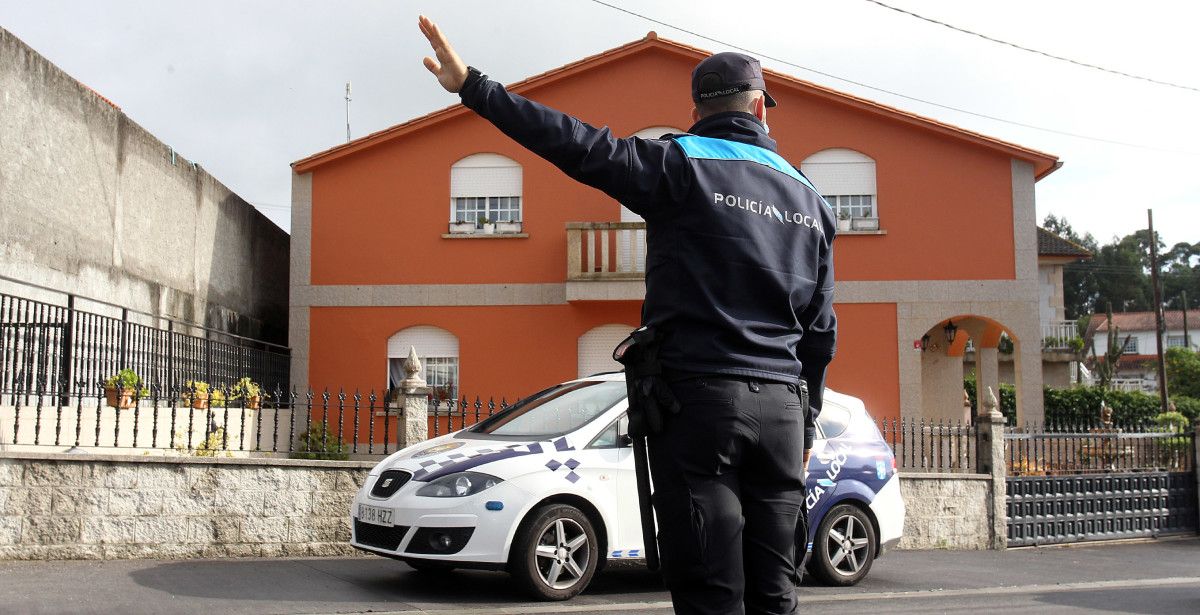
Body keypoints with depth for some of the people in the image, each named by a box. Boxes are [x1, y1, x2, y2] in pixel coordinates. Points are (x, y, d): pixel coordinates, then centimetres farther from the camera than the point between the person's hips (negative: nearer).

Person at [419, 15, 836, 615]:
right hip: (782, 406, 5)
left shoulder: (681, 163, 0)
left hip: (698, 395, -5)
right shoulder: (809, 197, 16)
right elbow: (821, 328, 18)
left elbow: (578, 144, -9)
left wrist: (473, 86, -5)